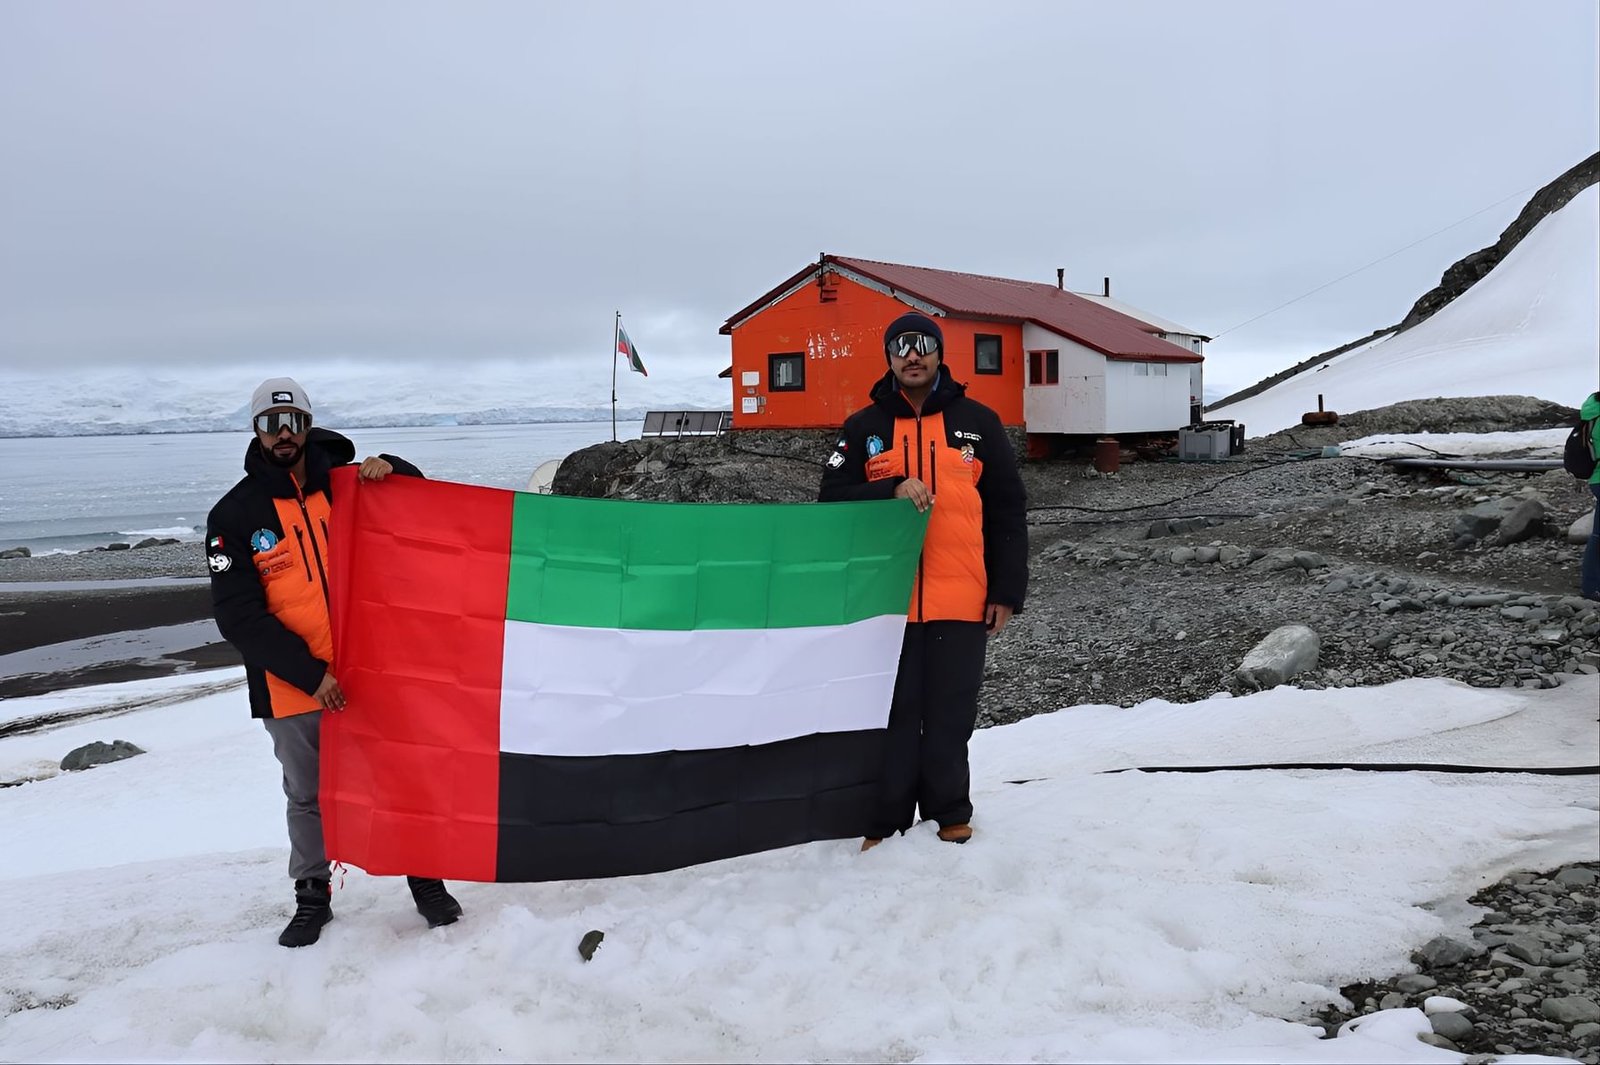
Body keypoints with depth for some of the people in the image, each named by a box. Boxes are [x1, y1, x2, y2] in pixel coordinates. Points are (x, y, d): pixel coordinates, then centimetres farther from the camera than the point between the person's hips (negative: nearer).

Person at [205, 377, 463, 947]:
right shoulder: (234, 516, -4)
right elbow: (238, 618, -9)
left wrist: (388, 468, -11)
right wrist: (310, 675, -17)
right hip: (293, 687, -1)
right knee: (308, 797, 14)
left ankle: (425, 878, 26)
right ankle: (312, 896, 32)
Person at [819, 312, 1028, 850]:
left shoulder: (979, 422, 8)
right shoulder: (862, 427, 9)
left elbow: (1007, 513, 8)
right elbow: (832, 499, 1)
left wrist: (1006, 592, 3)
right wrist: (892, 490, -16)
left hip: (960, 603, 0)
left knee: (950, 720, 6)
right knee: (892, 718, 4)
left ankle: (950, 819, 19)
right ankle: (885, 824, 13)